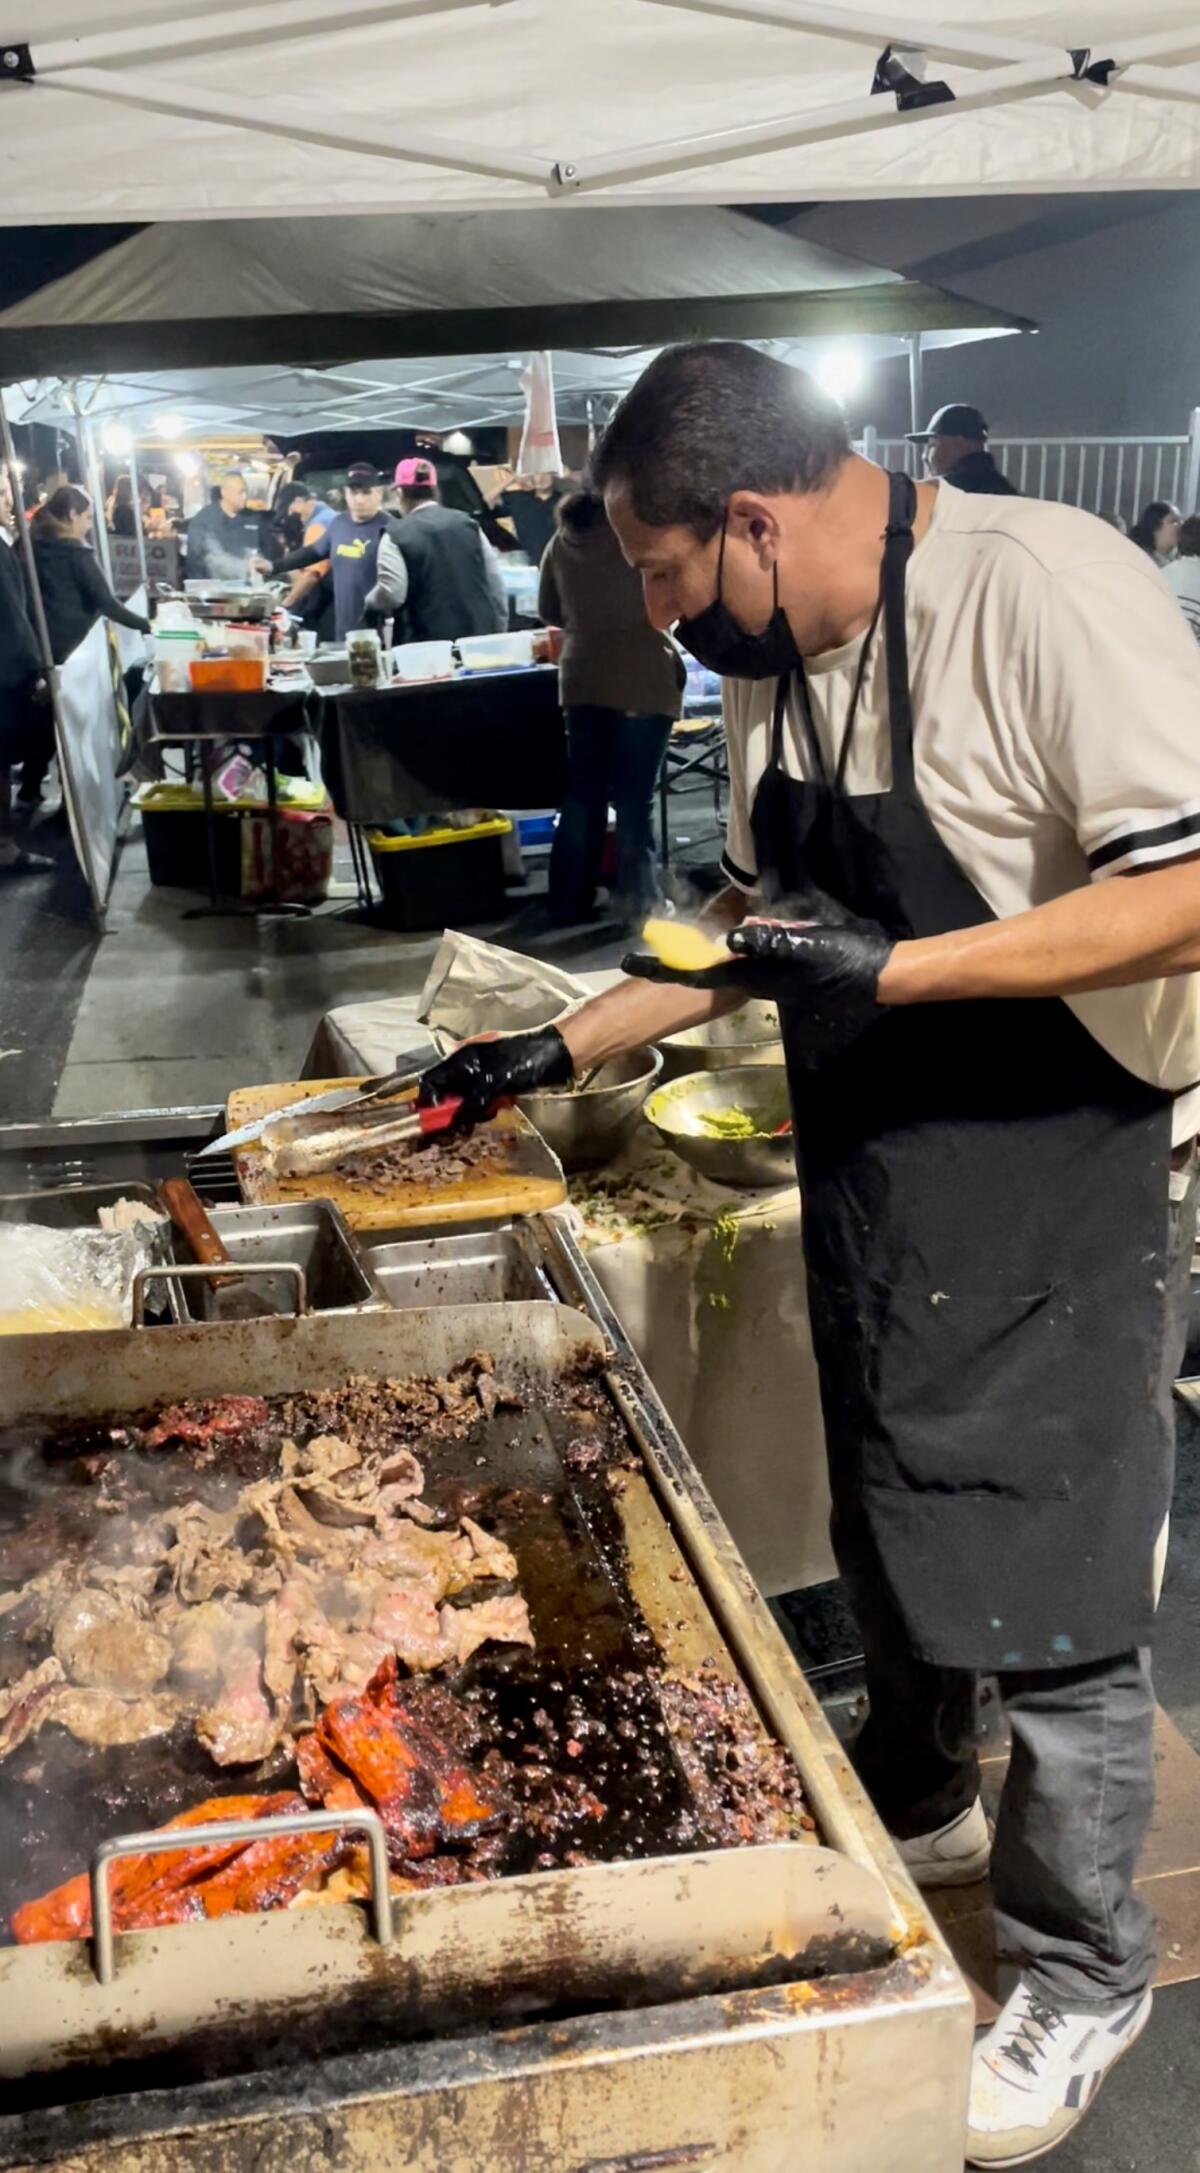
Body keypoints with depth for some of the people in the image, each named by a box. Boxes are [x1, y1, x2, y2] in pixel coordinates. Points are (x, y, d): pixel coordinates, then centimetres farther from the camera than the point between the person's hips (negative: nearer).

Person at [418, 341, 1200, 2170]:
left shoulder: (1045, 588, -20)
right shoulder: (775, 667, 6)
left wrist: (891, 970, -29)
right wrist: (562, 1051, 12)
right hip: (874, 1194, 8)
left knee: (1052, 1607, 4)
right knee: (889, 1535, 23)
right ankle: (922, 1805, 49)